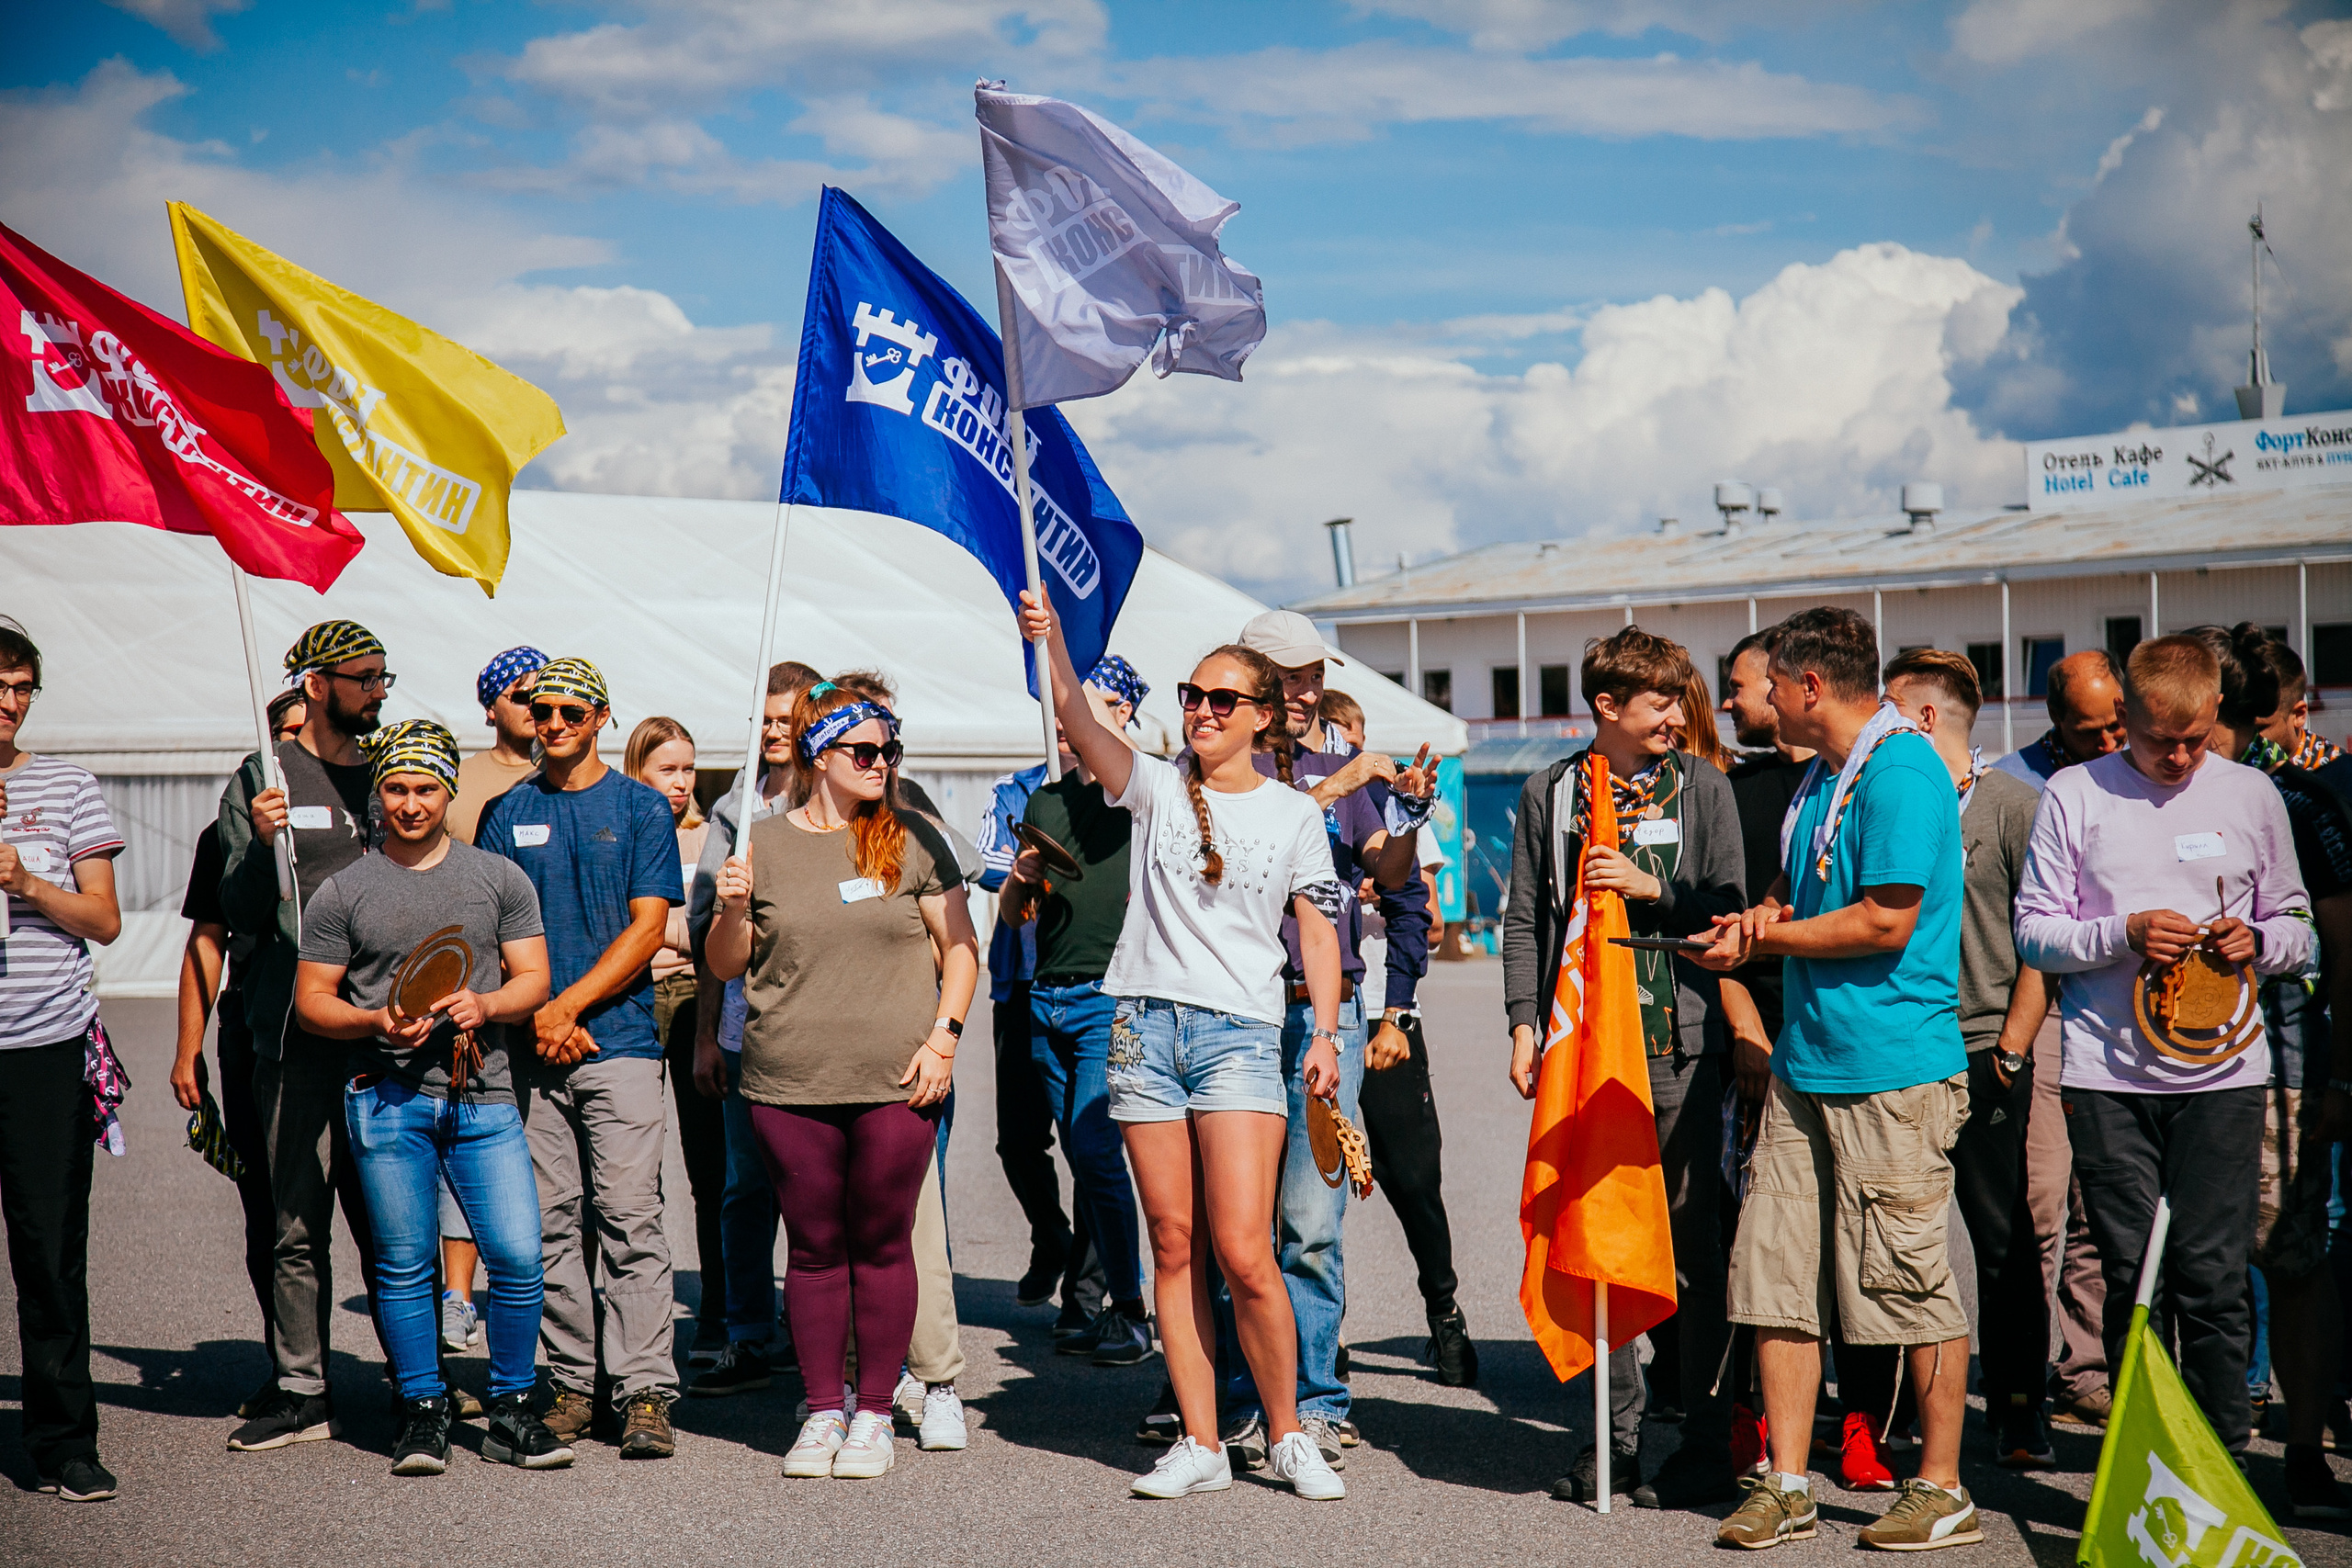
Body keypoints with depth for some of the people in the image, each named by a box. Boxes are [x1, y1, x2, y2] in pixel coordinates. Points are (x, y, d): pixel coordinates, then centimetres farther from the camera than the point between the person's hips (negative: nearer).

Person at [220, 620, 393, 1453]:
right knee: (298, 1223, 0)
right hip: (296, 1034, -2)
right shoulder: (263, 781, 4)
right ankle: (302, 1391, 7)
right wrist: (260, 843, -18)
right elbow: (240, 916, 1)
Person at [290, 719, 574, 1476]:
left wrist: (485, 1004, -11)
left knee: (519, 1256, -6)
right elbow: (311, 1000, 8)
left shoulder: (499, 878, 10)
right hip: (387, 1095, 0)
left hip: (483, 1094, 1)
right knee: (405, 1264, 3)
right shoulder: (344, 891, 7)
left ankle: (511, 1413, 9)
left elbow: (534, 979, 10)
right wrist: (378, 1021, -10)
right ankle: (422, 1413, 16)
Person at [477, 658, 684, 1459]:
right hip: (531, 1045, 3)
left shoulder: (641, 809, 6)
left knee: (630, 1219, -8)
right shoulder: (507, 814, 13)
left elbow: (647, 928, -1)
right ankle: (571, 1383, 12)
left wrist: (569, 1004, -10)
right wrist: (536, 1014, -5)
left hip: (619, 1039, -3)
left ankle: (644, 1392, -7)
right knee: (551, 1225, 4)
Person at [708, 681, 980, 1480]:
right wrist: (732, 910, -9)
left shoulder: (912, 838, 5)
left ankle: (874, 1413, 17)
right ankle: (823, 1410, 18)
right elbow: (724, 966, 11)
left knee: (883, 1243, 5)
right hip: (791, 1084, 1)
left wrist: (943, 1035, -4)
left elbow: (960, 946, 7)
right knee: (813, 1245, 6)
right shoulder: (763, 845, 5)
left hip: (897, 1083, -1)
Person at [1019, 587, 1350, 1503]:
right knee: (1174, 1247, 4)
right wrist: (1051, 643, -26)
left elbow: (1318, 931, 10)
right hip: (1146, 1029, 2)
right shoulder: (1158, 790, 7)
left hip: (1241, 1034, -2)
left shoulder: (1294, 814, 8)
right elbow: (1080, 724, -10)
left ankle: (1288, 1437, 7)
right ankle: (1200, 1445, 10)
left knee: (1242, 1254, -10)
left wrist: (1325, 1032, 0)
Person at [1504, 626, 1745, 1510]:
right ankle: (1618, 1434, 14)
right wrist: (1525, 1023, 1)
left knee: (1690, 1244, 0)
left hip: (1678, 1044, -2)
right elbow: (1524, 918, 10)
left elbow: (1727, 910, 4)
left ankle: (1706, 1441, 7)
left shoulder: (1702, 788, 6)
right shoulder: (1549, 794, 10)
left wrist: (1651, 889, -11)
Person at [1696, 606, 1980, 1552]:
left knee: (1908, 1279, -2)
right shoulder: (1820, 776, 17)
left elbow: (1887, 921, -19)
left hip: (1894, 1067, -9)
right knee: (1775, 1271, 5)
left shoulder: (1902, 771, -12)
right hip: (1806, 1064, 9)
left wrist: (1766, 940, -8)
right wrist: (1763, 917, 5)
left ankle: (1942, 1491, 10)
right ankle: (1784, 1484, 12)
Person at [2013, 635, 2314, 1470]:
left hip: (2221, 1072, 0)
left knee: (2212, 1277, -4)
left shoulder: (2251, 796, 9)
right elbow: (2033, 932, 3)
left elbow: (2298, 928, 15)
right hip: (2107, 1073, 0)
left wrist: (2257, 940, -7)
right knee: (2130, 1277, 3)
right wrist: (2124, 935, -13)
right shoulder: (2074, 795, 5)